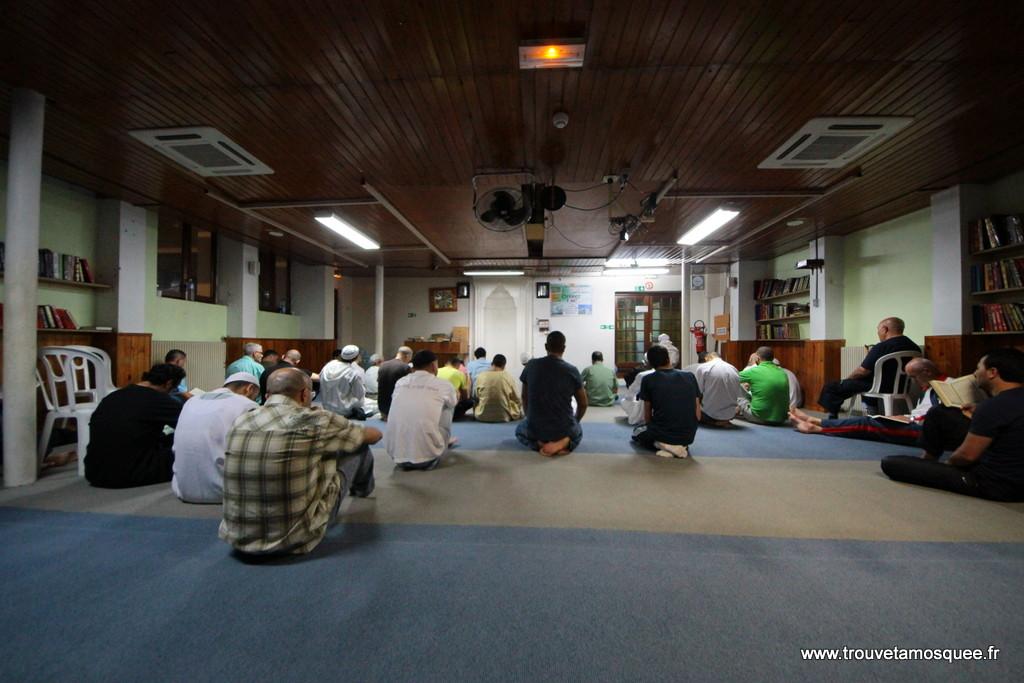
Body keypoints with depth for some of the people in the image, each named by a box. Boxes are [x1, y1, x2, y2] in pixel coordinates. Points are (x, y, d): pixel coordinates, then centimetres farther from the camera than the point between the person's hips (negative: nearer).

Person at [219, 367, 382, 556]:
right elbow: (374, 435, 0)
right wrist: (373, 433, 26)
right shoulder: (314, 420, -16)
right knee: (358, 447, 8)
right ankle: (362, 489, 41)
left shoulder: (240, 421, -3)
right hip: (297, 538, -5)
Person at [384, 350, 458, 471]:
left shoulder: (400, 382, 9)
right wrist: (455, 395, 49)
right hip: (427, 455, -4)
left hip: (395, 454, 4)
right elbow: (454, 402, 25)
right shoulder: (444, 385, 0)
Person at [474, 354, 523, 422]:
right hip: (504, 416, 0)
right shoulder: (509, 377, -12)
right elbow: (516, 399, -2)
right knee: (519, 405, 26)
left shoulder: (480, 376, -9)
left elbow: (475, 396, 3)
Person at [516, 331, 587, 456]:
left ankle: (539, 443, 2)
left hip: (536, 428, 1)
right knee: (578, 432, 37)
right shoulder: (572, 371, -8)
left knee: (520, 430, 37)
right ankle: (565, 442, -1)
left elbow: (524, 398, 8)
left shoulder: (531, 366, -4)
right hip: (564, 428, 0)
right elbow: (583, 405, 3)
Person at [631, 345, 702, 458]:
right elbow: (698, 416, 7)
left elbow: (647, 417, 4)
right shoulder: (690, 376, 5)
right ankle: (682, 446, 8)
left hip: (663, 434, -5)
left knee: (637, 432, 29)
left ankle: (664, 446, -1)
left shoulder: (648, 380, -3)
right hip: (689, 436, 6)